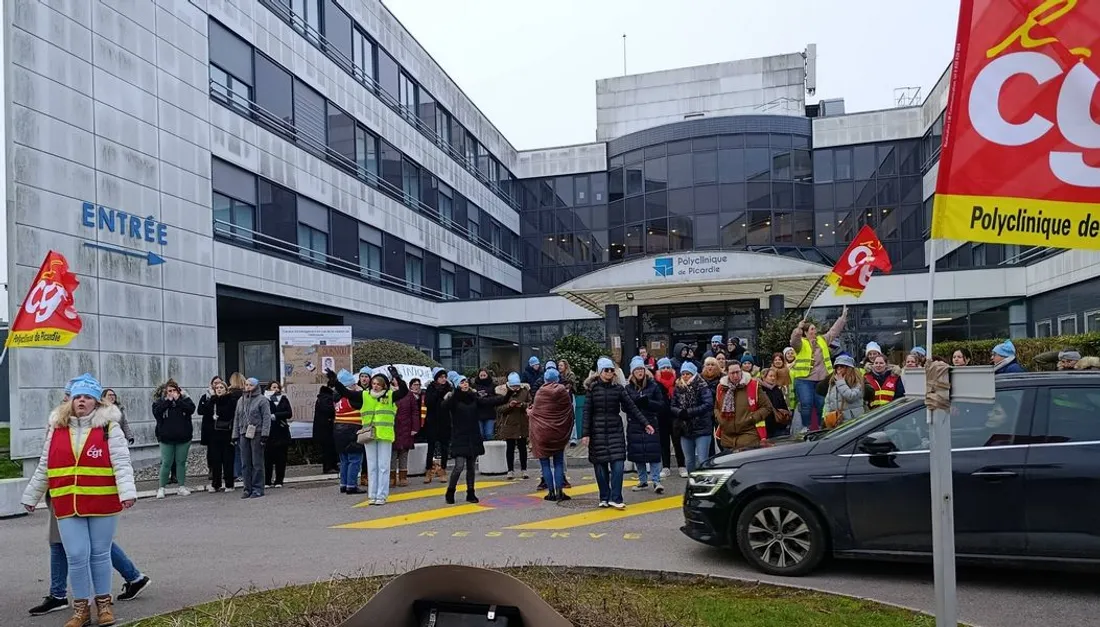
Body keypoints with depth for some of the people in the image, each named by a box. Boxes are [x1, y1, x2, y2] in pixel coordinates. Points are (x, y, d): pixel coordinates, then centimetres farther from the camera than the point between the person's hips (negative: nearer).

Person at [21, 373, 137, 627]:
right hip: (67, 506, 3)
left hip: (103, 504, -2)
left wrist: (127, 492, -22)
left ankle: (104, 602, 25)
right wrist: (31, 497, 21)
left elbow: (121, 463, -11)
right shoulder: (56, 428, 7)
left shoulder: (109, 427, -4)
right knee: (76, 556, 1)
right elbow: (44, 468, 16)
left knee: (100, 554, 9)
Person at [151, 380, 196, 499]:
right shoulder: (160, 401, 6)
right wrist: (168, 401, -13)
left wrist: (177, 400, -14)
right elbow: (156, 413, -12)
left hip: (183, 437, 1)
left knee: (181, 462, 7)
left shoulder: (185, 399, 5)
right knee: (166, 463, -3)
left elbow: (191, 409, -13)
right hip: (166, 438, -1)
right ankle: (161, 488, 6)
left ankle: (182, 487, 13)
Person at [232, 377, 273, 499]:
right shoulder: (241, 401, 17)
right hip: (244, 434, 6)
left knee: (257, 463, -2)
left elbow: (267, 418, -7)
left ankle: (258, 489, 3)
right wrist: (235, 435, 13)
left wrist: (264, 434, -14)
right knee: (245, 464, 6)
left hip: (257, 434, -5)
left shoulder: (261, 400, -1)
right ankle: (248, 489, 12)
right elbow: (236, 419, 19)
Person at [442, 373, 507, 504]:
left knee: (471, 467, 11)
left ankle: (470, 493, 20)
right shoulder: (454, 399, -7)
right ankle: (450, 492, 8)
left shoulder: (474, 398, 6)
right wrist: (455, 392, -44)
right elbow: (446, 404, -28)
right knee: (459, 466, -10)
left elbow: (489, 401, -2)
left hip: (474, 438, 5)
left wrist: (505, 398, -17)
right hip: (459, 438, -4)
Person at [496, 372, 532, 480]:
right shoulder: (502, 391, -6)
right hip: (509, 424, -1)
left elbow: (530, 403, 1)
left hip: (523, 423, 1)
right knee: (510, 447, 7)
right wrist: (509, 405, -23)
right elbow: (499, 408, -6)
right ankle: (510, 470, 16)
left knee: (522, 447, 8)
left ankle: (524, 470, 19)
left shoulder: (525, 389, -3)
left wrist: (523, 405, -18)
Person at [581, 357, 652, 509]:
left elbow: (631, 407, 4)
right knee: (600, 466, 3)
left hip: (615, 430, 1)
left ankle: (615, 498, -2)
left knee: (618, 465, -8)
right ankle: (604, 498, 15)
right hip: (597, 432, -1)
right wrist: (586, 434, -7)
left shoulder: (618, 388, 3)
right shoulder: (592, 388, -2)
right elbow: (587, 412, -2)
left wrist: (645, 423, -2)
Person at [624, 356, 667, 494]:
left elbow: (662, 405, 0)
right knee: (637, 454, 6)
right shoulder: (628, 387, 4)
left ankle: (656, 482, -3)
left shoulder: (653, 385, 1)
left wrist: (648, 402, -16)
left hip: (651, 424, -2)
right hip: (634, 425, 2)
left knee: (653, 453, -7)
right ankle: (643, 481, 19)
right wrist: (636, 402, -17)